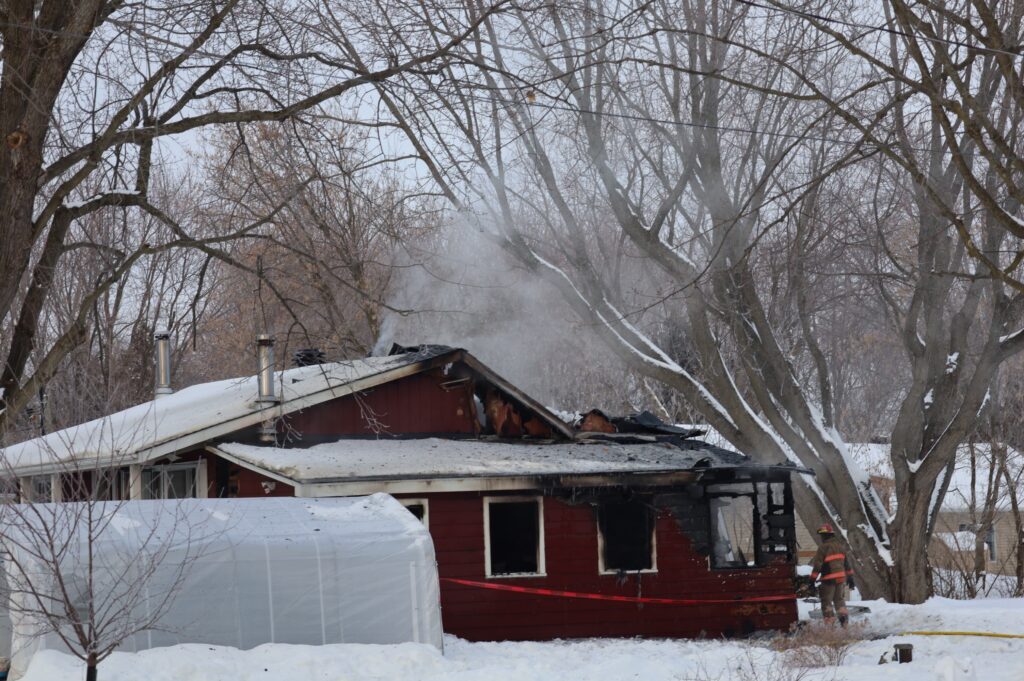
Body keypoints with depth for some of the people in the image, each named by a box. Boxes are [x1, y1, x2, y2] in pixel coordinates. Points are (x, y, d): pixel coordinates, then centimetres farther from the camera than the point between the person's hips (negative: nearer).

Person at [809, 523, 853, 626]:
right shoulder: (840, 545, 11)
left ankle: (830, 623, -1)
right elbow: (847, 562, 16)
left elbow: (817, 565, -14)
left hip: (829, 579, -6)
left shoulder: (823, 547, -11)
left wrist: (812, 579, -10)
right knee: (839, 599, 17)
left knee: (826, 602, 3)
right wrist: (850, 576, 22)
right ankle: (844, 619, 6)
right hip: (841, 578, 6)